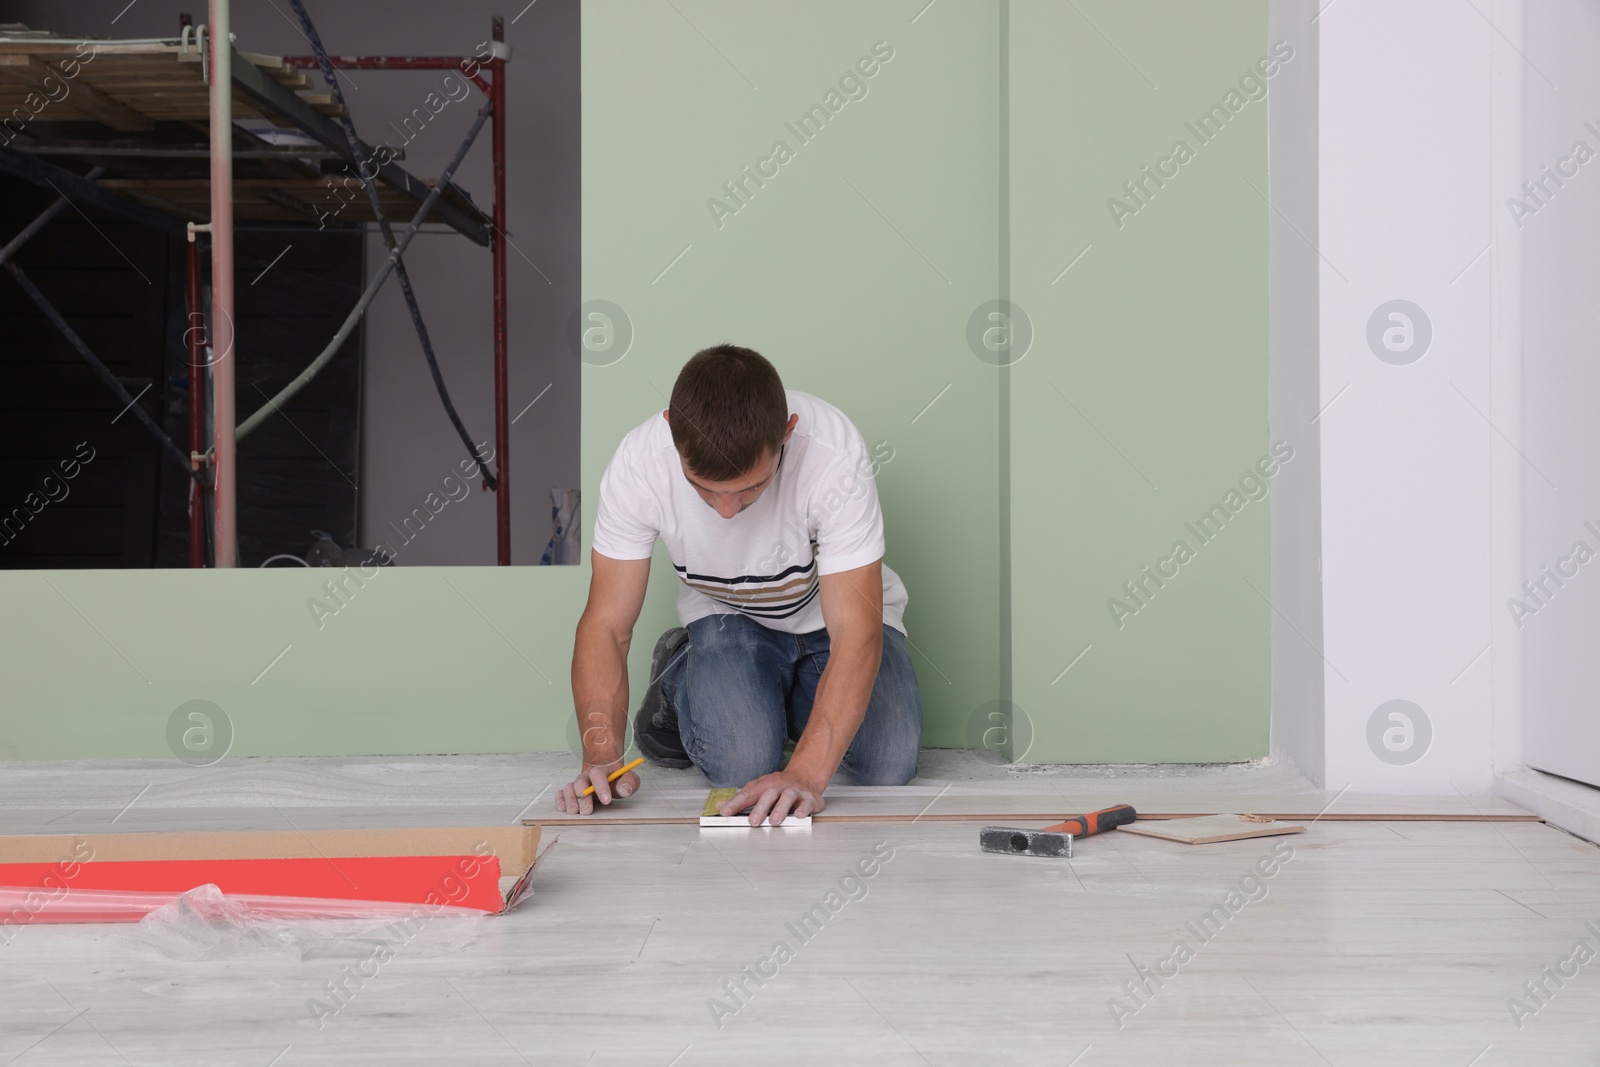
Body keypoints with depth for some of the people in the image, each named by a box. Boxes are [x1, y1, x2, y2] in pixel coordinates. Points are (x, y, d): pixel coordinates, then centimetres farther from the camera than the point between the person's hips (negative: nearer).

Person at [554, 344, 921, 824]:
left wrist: (806, 773, -47)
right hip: (726, 616, 0)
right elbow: (607, 624, -22)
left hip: (832, 613, 0)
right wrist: (601, 755, -37)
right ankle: (681, 680, 10)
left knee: (888, 767, -21)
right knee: (740, 761, -25)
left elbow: (856, 633, -36)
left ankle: (795, 694, 12)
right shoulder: (639, 463, -29)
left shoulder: (834, 454, -36)